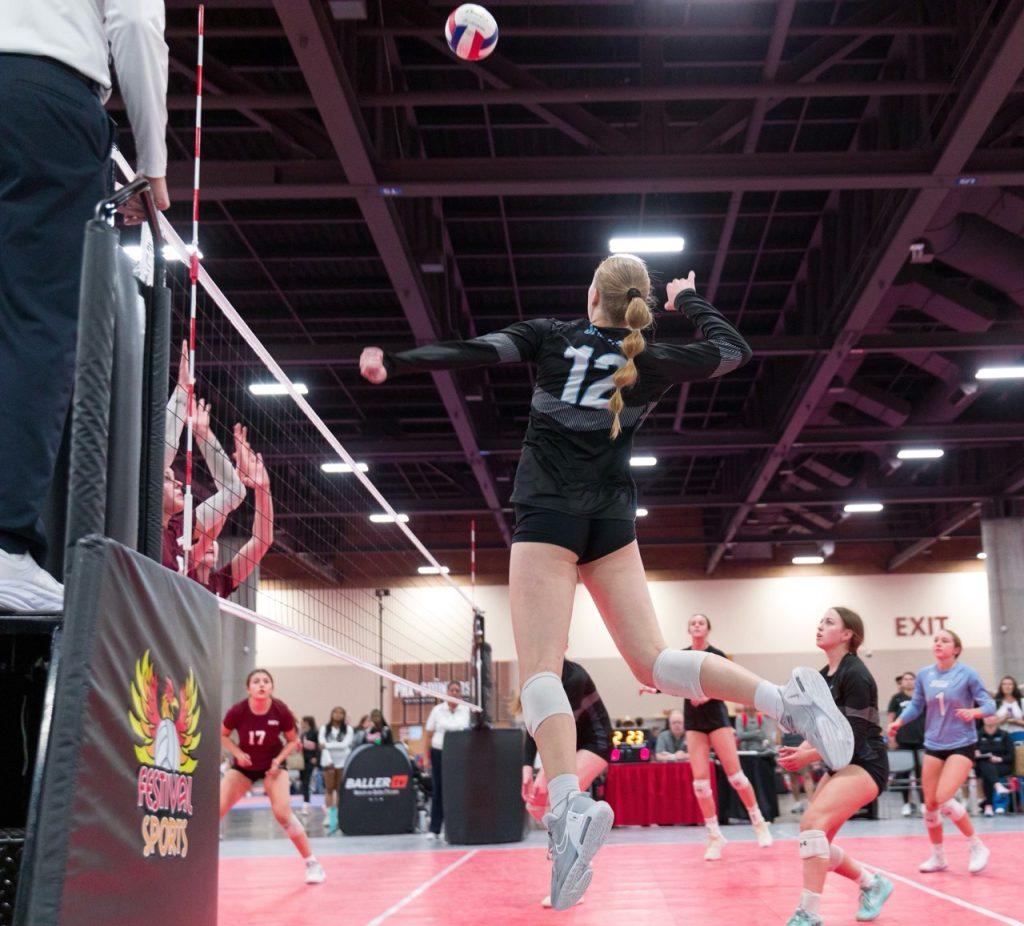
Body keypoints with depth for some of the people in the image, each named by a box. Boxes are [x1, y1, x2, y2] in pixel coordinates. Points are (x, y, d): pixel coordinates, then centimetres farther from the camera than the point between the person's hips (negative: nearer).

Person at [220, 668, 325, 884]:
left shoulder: (281, 711, -22)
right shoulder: (238, 711, -22)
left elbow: (293, 741, -5)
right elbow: (223, 735, -3)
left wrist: (279, 759, -21)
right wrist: (238, 753, -19)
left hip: (272, 765, -1)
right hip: (243, 765, 1)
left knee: (283, 813, -17)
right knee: (216, 811, -9)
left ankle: (312, 863, -3)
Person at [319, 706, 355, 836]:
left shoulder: (348, 729, 0)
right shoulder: (324, 728, 2)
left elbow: (345, 744, -13)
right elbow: (322, 745, -9)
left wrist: (327, 745, -18)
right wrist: (328, 760, -22)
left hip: (343, 762, 0)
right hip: (328, 761, 0)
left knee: (340, 790, 1)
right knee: (329, 789, -2)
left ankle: (338, 816, 5)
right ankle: (330, 816, -2)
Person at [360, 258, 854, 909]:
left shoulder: (553, 336, 4)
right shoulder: (653, 363, 8)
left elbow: (472, 353, -3)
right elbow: (736, 350, 21)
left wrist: (394, 364, 5)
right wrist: (692, 300, 35)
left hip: (548, 517, -3)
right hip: (613, 520, 3)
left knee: (540, 669, -12)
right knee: (653, 660, 7)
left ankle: (571, 806, -34)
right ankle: (789, 698, -11)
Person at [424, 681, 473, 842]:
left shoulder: (466, 710, 5)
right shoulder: (437, 710, 4)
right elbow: (429, 733, 5)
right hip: (439, 753, 0)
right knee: (438, 791, 0)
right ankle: (434, 829, 4)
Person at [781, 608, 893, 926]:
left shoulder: (855, 674, -16)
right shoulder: (823, 677, 10)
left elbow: (855, 737, -20)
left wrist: (810, 756, -22)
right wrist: (801, 749, -6)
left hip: (865, 765, -9)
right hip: (841, 765, 9)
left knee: (812, 820, -27)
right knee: (817, 843, 5)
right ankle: (873, 884, 28)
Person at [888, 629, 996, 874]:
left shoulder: (967, 674, -11)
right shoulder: (924, 675, 0)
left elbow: (989, 704, -9)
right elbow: (916, 705, 8)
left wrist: (974, 711, -30)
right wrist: (898, 722, -9)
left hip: (962, 744, -5)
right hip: (933, 745, 5)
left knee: (944, 799, -19)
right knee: (930, 804, 6)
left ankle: (978, 847, 1)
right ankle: (938, 857, 25)